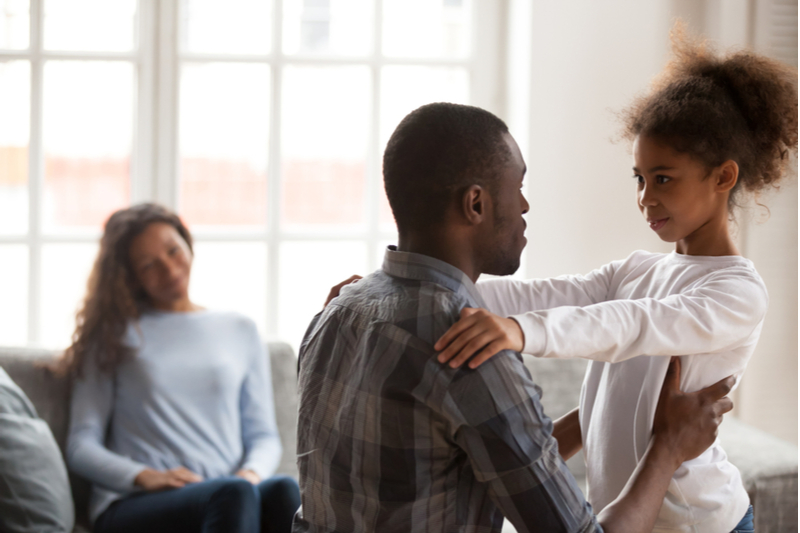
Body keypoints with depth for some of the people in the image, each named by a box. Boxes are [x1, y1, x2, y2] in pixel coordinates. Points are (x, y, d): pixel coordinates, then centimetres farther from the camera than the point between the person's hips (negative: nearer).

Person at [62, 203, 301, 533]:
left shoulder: (241, 331, 23)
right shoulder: (115, 335, 16)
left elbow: (264, 435, 20)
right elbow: (81, 446, 8)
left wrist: (251, 473, -6)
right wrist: (144, 477, -13)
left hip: (228, 492, 2)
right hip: (133, 504, -2)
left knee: (286, 490, -37)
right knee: (233, 494, -39)